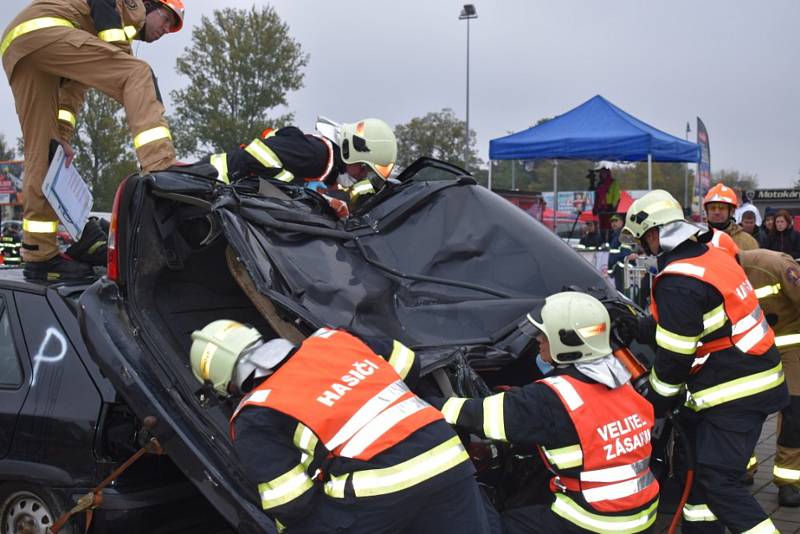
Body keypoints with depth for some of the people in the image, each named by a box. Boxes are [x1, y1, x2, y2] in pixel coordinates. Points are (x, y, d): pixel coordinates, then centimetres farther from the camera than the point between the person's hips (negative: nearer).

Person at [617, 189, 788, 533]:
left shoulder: (677, 282, -21)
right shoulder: (713, 255, 8)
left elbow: (674, 355, -16)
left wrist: (655, 401, -2)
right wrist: (634, 329, 13)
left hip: (735, 393, -10)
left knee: (719, 484, -9)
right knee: (698, 467, 19)